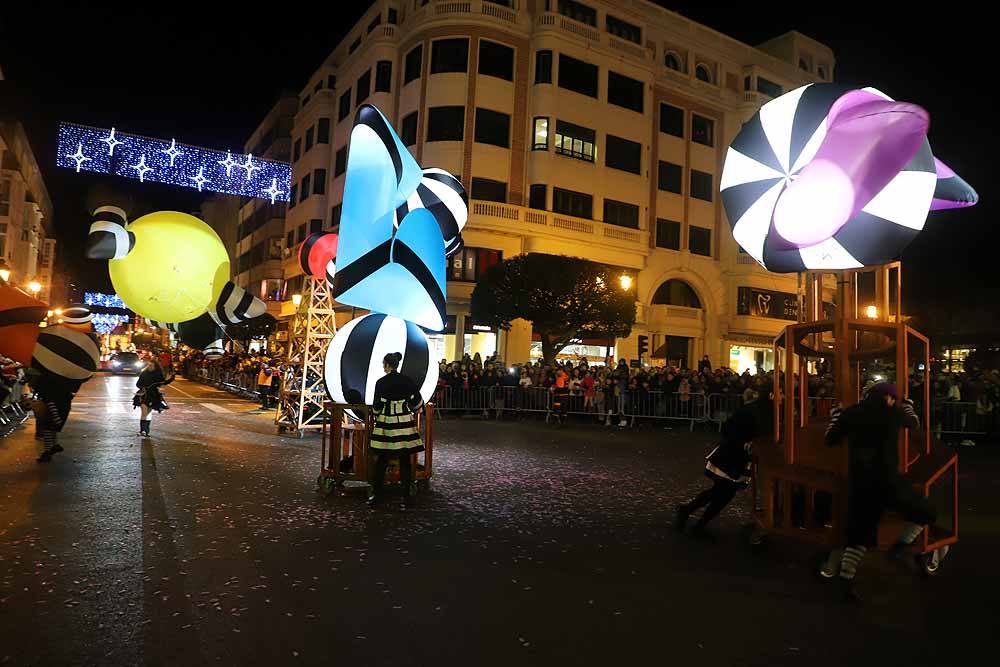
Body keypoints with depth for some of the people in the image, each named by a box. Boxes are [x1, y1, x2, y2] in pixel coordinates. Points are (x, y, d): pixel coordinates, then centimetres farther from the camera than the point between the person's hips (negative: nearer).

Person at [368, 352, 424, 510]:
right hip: (405, 422, 1)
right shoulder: (407, 381, -1)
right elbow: (418, 402, 1)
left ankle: (376, 494, 17)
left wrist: (377, 415, 17)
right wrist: (412, 413, 20)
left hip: (385, 422, -1)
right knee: (405, 461, 6)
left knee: (382, 460, 10)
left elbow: (377, 406, -3)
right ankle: (406, 497, 9)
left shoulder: (381, 382, -7)